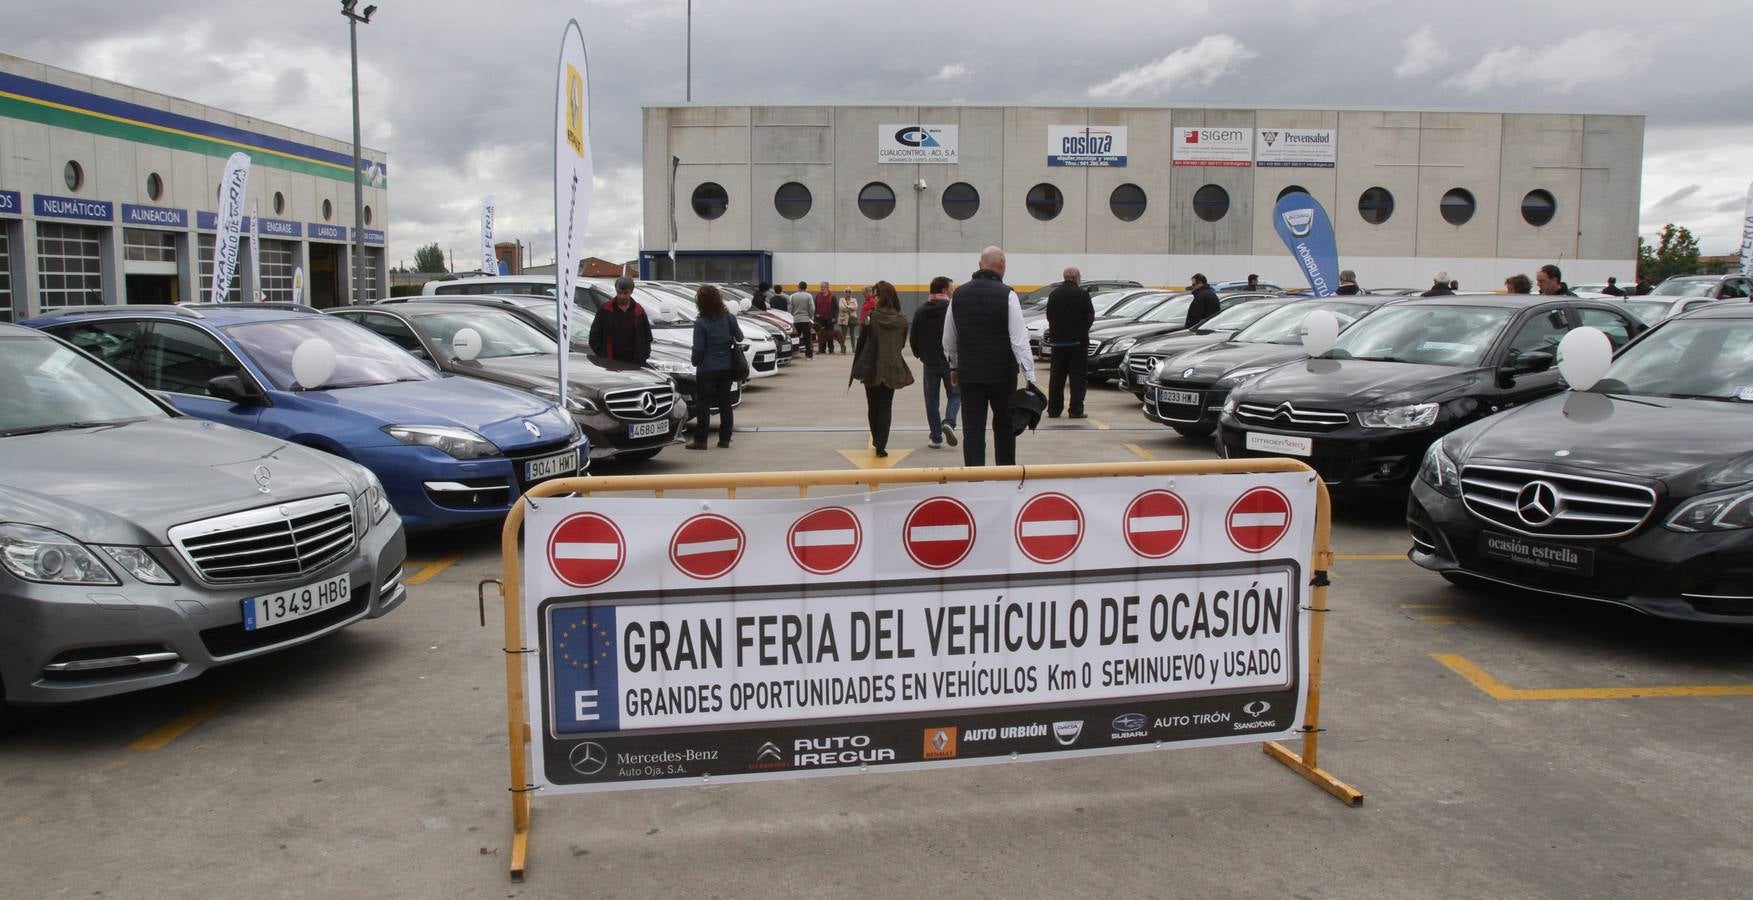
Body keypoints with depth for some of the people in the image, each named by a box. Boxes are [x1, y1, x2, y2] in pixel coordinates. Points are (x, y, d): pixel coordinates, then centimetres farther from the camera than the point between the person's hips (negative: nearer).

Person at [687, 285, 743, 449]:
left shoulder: (701, 323, -15)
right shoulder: (729, 318, -1)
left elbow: (698, 349, -12)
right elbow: (739, 337, 10)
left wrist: (695, 362, 5)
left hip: (707, 369, -5)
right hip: (726, 367, 5)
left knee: (703, 404, 1)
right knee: (725, 402, 12)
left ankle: (700, 440, 1)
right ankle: (725, 439, 15)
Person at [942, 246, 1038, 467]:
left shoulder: (958, 294, 4)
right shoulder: (1007, 295, -10)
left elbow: (948, 339, 12)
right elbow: (1019, 339, -14)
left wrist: (953, 366, 26)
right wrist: (1030, 378, -13)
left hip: (968, 374, 2)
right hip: (1002, 374, -2)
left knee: (973, 431, 2)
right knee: (1004, 425, 16)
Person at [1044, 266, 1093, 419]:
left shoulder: (1053, 294, 3)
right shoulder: (1082, 294, -10)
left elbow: (1049, 316, 7)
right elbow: (1090, 316, -6)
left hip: (1058, 341, 4)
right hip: (1078, 341, -4)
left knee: (1056, 377, 9)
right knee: (1077, 377, 1)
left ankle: (1053, 409, 10)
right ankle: (1076, 410, -1)